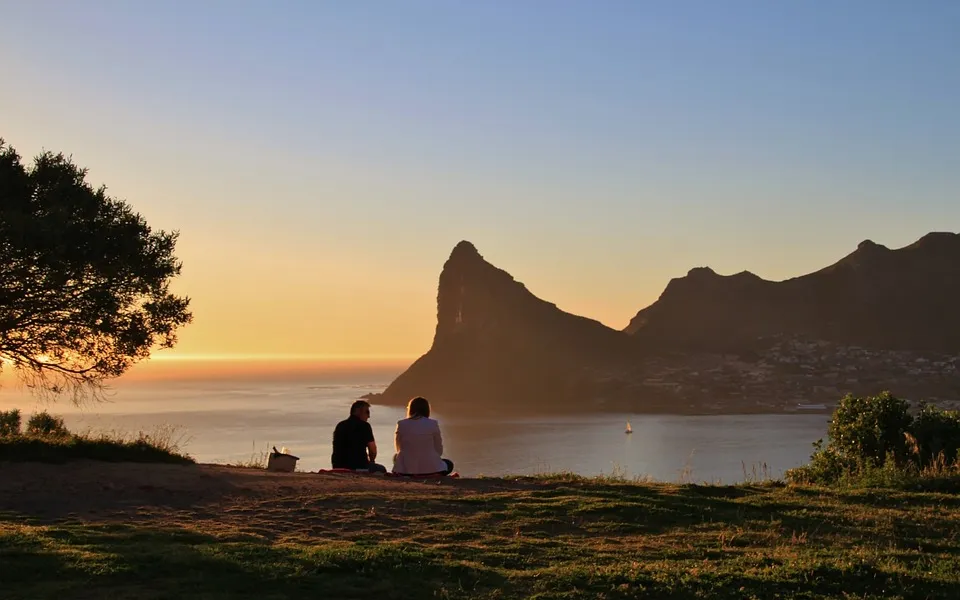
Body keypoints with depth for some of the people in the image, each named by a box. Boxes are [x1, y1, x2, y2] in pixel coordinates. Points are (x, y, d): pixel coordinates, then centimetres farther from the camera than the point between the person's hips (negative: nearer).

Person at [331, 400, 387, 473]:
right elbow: (372, 450, -6)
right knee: (381, 469, 19)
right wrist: (371, 461, 17)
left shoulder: (340, 425, 14)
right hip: (357, 466, -7)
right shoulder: (364, 425, -6)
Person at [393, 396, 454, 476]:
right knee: (449, 464, 30)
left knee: (396, 456, 36)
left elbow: (399, 449, 8)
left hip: (406, 468, 0)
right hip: (429, 468, 0)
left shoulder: (401, 424, -2)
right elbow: (439, 450, 2)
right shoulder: (433, 424, -5)